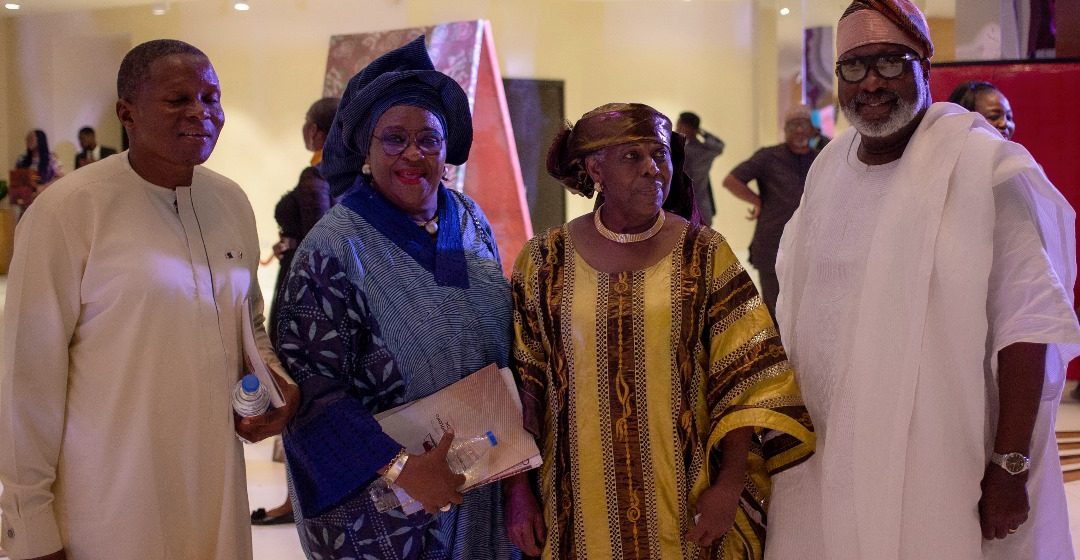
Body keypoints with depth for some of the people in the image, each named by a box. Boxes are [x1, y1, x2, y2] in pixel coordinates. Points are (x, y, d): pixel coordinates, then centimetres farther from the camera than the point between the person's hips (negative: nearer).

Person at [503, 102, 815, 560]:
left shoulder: (704, 254, -3)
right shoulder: (545, 261, -1)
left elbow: (746, 378, -4)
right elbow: (520, 384, 2)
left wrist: (729, 486, -11)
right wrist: (517, 492, -1)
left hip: (684, 499, 0)